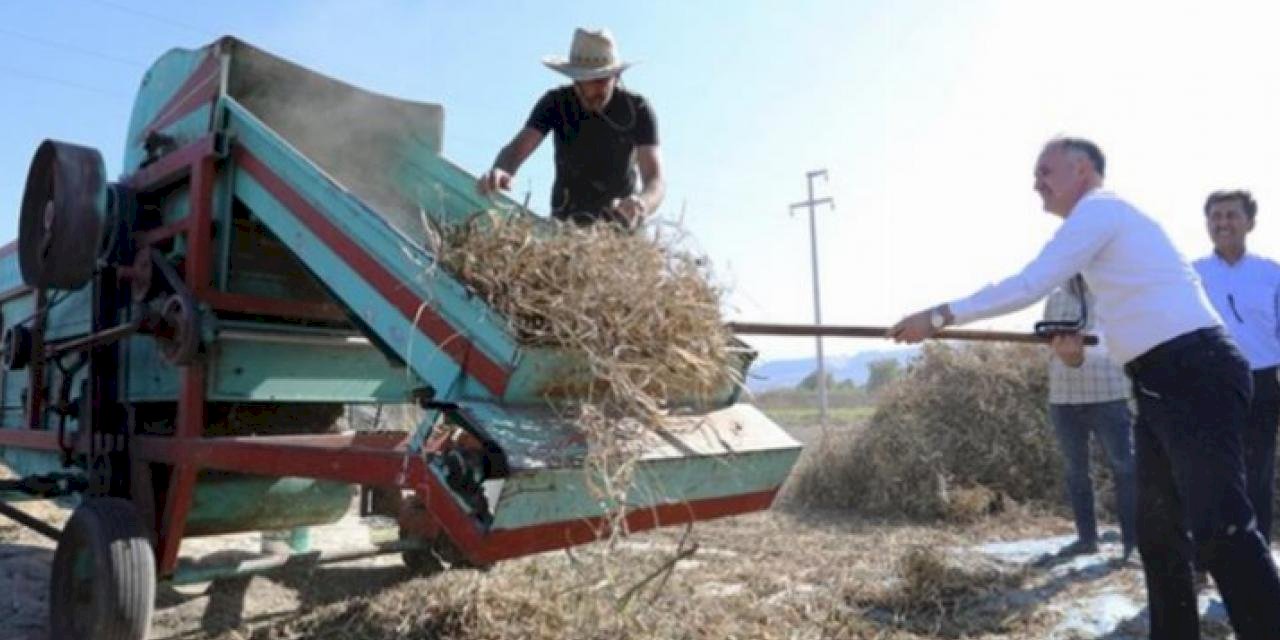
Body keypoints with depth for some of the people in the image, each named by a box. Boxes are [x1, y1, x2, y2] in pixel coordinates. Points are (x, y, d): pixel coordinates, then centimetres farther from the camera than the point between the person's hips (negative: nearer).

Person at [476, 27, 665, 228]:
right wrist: (500, 171, -47)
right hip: (566, 219, 1)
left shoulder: (637, 109, -17)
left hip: (621, 220, 0)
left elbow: (656, 180, -25)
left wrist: (642, 206, -48)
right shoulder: (555, 103, -12)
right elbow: (518, 146, -23)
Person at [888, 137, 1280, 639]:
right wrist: (1083, 340, 11)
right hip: (1166, 381, 11)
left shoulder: (1099, 208, -8)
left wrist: (940, 316, -13)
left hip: (1195, 375, -10)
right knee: (1159, 530, 13)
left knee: (1219, 528, -14)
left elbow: (1028, 286, -17)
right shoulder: (1105, 218, 22)